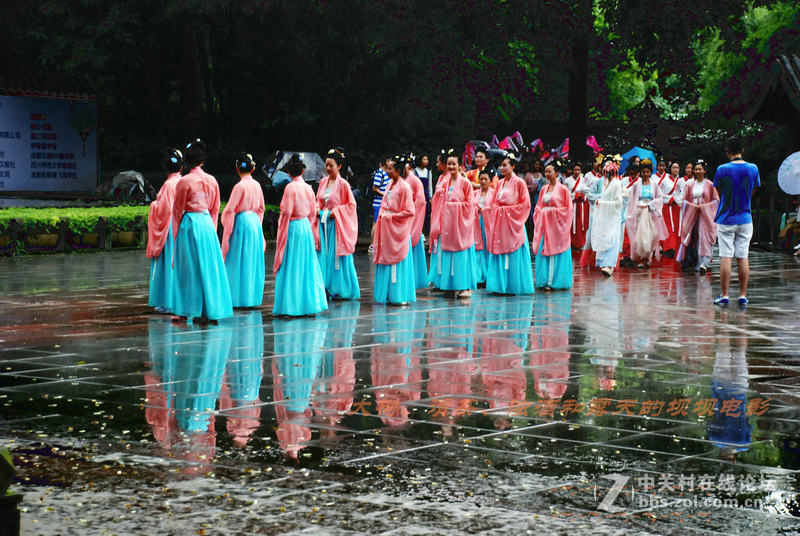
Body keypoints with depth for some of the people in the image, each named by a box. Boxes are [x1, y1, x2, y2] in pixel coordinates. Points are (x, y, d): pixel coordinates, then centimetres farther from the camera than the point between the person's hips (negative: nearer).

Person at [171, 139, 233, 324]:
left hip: (189, 224, -4)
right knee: (209, 265, 8)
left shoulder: (184, 182, -10)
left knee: (190, 267, 2)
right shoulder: (212, 181, 3)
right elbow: (215, 209, 10)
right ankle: (211, 310, 9)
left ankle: (186, 311, 6)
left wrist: (175, 233, 8)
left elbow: (177, 210, -2)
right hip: (207, 224, 4)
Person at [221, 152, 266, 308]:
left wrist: (226, 223, 2)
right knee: (253, 259, 11)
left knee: (240, 260, 0)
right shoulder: (257, 185, 5)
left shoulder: (240, 186, -15)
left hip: (242, 222, -7)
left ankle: (240, 296, 2)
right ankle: (253, 295, 17)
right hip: (255, 222, 7)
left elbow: (230, 209, -14)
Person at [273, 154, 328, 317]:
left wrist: (281, 229, 0)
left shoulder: (290, 187, -14)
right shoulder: (308, 188, 4)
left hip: (292, 228, -6)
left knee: (291, 267, -1)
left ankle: (291, 305, -1)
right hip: (306, 228, 6)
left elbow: (287, 212, -14)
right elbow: (313, 212, 10)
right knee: (307, 265, 11)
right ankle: (310, 303, 13)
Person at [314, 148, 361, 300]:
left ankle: (341, 290, 6)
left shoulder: (343, 184, -9)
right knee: (323, 256, 4)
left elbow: (351, 204, -6)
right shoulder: (323, 182, 9)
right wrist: (317, 209, 0)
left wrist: (336, 211, -13)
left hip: (337, 224, -6)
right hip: (323, 223, 6)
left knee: (337, 256, -2)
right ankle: (325, 287, 11)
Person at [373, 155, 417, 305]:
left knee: (398, 262, -4)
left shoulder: (404, 187, -11)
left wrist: (391, 216, -13)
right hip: (386, 228, 8)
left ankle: (400, 295, 2)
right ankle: (388, 294, 12)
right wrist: (382, 216, 3)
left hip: (398, 229, -8)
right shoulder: (389, 186, 12)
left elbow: (409, 211, -14)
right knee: (385, 259, 7)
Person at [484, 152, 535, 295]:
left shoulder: (519, 182, -5)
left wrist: (508, 211, -8)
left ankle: (513, 286, 4)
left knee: (513, 255, -2)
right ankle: (500, 285, 7)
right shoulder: (500, 183, 13)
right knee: (498, 254, 3)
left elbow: (525, 204, -7)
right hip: (499, 223, 6)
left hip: (512, 223, -6)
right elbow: (492, 203, 16)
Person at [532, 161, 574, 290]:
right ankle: (545, 280, 6)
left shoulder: (563, 189, -2)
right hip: (544, 224, 5)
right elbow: (538, 207, 16)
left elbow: (568, 208, -4)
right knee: (543, 252, 2)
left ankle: (555, 281, -1)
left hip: (557, 224, -5)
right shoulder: (544, 189, 13)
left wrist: (553, 211, -9)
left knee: (556, 252, -4)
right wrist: (542, 213, -1)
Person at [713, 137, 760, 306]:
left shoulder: (722, 170, -9)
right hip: (745, 219, 2)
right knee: (743, 257, 6)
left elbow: (719, 193, 2)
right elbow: (752, 193, 10)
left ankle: (724, 295, 1)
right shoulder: (753, 169, 0)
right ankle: (743, 295, 8)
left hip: (726, 220, -2)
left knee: (726, 258, -1)